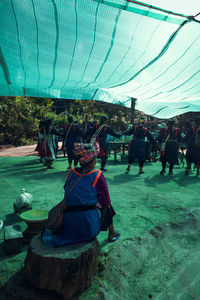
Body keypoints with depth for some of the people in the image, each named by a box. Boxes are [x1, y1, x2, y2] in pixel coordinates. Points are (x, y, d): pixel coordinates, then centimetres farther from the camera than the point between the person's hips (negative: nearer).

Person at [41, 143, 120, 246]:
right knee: (106, 206, 24)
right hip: (90, 227, -4)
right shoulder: (97, 175, -12)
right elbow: (105, 201, -9)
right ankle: (112, 234, 34)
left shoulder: (71, 172, 0)